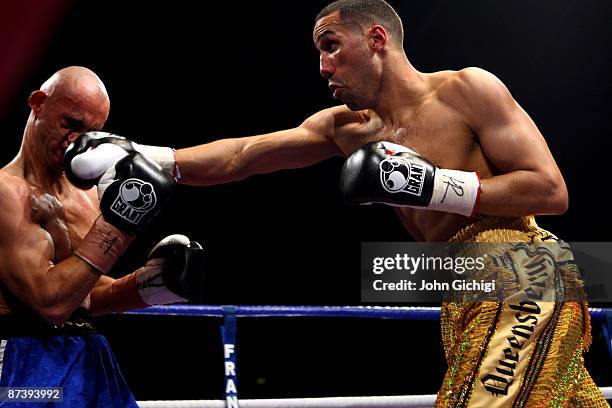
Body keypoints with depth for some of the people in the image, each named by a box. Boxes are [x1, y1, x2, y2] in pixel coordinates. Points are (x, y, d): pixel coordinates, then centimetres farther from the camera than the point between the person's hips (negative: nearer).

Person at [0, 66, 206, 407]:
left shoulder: (87, 194, 14)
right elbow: (52, 302, -20)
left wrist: (146, 284, 3)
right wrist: (116, 221, -21)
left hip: (92, 362, 8)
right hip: (33, 368, -8)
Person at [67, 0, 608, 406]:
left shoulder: (466, 91, -6)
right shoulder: (345, 128, 13)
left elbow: (551, 190, -12)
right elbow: (239, 157, 13)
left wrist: (431, 186, -17)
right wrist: (143, 156, 3)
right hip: (466, 300, 7)